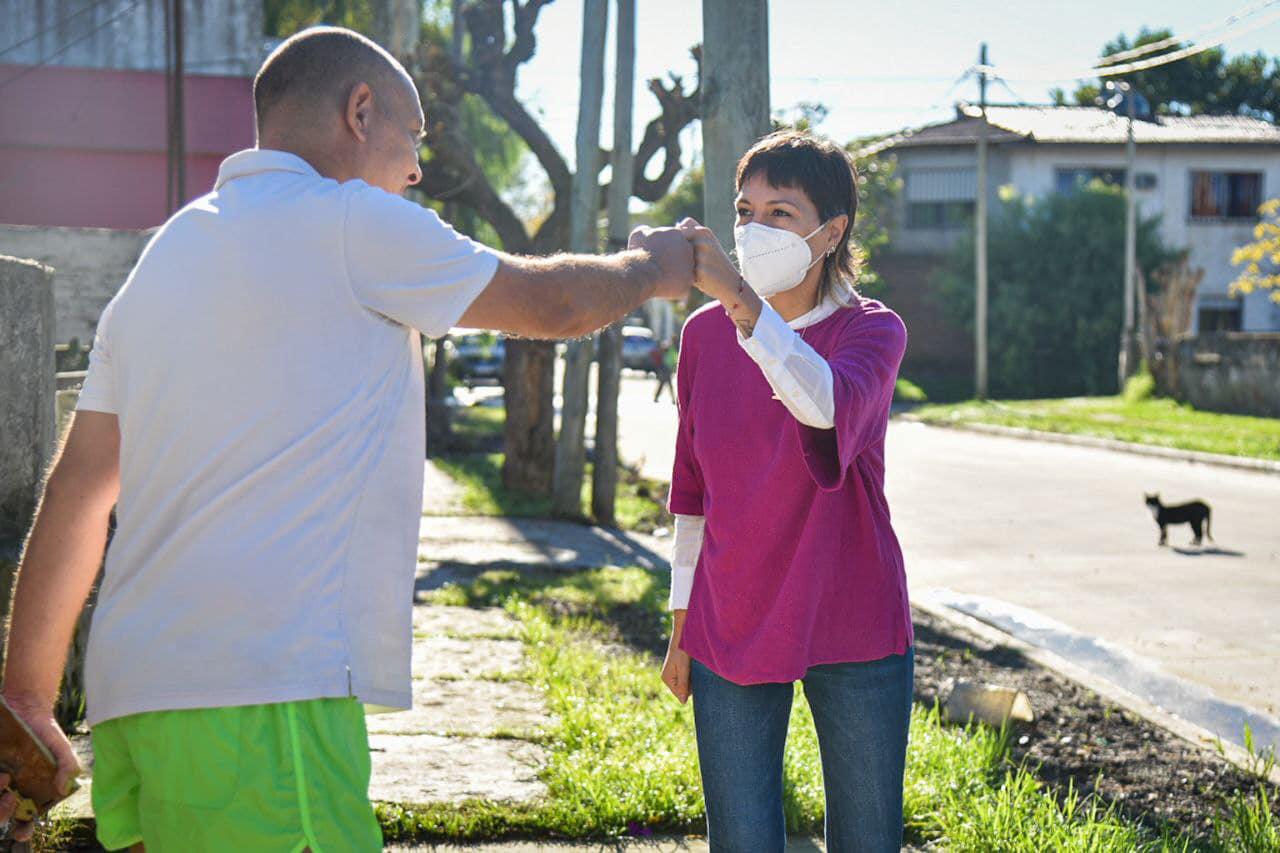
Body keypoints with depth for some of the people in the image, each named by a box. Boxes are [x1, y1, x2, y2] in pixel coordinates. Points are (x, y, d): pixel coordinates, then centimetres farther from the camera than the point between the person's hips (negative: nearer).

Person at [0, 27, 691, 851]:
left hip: (134, 689, 9)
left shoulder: (169, 251, 20)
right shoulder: (349, 223, -3)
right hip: (263, 692, -9)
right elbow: (556, 303, 6)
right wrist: (652, 266, 28)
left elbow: (76, 491, 19)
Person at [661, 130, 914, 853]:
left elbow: (827, 404, -30)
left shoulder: (872, 330, -6)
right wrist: (682, 625, 14)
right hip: (728, 632, 3)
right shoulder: (705, 334, 6)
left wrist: (738, 295, -42)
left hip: (851, 631, -2)